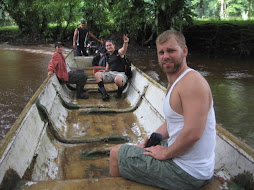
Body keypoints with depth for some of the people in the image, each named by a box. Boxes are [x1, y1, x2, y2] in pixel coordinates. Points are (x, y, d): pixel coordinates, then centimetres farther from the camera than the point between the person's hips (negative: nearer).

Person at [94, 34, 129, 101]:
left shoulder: (119, 52, -1)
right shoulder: (108, 57, 18)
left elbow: (124, 49, -27)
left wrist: (125, 43, -50)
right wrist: (104, 72, 3)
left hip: (120, 73, -7)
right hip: (111, 73, 7)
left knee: (117, 79, -42)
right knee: (97, 74, -13)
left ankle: (120, 92, -6)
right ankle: (104, 93, -22)